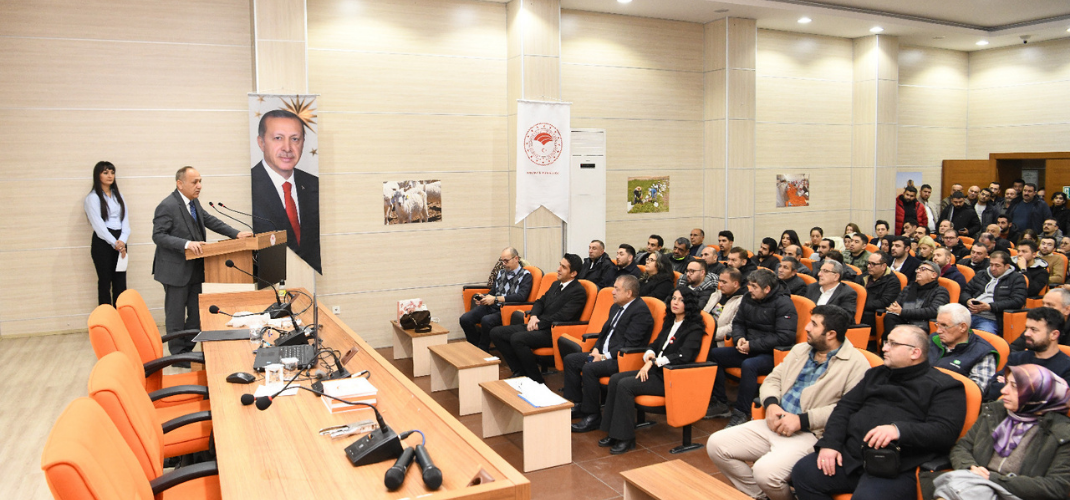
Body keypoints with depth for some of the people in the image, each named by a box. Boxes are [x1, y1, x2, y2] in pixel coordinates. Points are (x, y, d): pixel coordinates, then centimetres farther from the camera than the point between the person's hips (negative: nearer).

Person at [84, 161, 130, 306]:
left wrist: (122, 241, -8)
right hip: (102, 242, -5)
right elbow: (98, 224, -9)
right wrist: (114, 243, -13)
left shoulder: (118, 196, 16)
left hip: (120, 242, 5)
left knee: (120, 283, 3)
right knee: (105, 282, -1)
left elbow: (125, 219, 7)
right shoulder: (92, 197, -1)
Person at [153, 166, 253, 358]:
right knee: (176, 313, 3)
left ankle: (188, 348, 26)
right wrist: (186, 244, -30)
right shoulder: (167, 206, -17)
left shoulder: (194, 202, 8)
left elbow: (210, 221, 15)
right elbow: (158, 236, -19)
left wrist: (236, 233, 5)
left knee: (196, 311, 14)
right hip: (176, 270, -8)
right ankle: (178, 354, 14)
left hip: (194, 269, 8)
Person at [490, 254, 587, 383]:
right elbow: (540, 301, 21)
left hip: (552, 332, -9)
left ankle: (536, 380, -16)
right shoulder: (556, 285, 18)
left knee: (517, 339, -33)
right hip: (537, 326, 9)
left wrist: (538, 324, -13)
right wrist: (533, 316, -1)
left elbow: (562, 316, -18)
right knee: (496, 333, -1)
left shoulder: (578, 291, -10)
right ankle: (520, 372, 1)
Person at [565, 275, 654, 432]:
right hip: (604, 354, 10)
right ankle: (576, 405, 10)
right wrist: (596, 350, 2)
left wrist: (606, 356, -20)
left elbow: (629, 344, -21)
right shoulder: (616, 307, 15)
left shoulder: (641, 311, -16)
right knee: (570, 360, 3)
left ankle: (592, 416, -14)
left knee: (589, 369, -29)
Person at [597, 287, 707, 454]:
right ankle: (613, 433, -6)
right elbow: (655, 344, 20)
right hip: (655, 371, 8)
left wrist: (654, 362, -21)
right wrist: (649, 354, -4)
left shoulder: (694, 328, -8)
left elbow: (683, 356, -20)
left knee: (625, 385, -24)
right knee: (615, 379, -10)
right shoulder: (670, 323, 18)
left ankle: (626, 438, -15)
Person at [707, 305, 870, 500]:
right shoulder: (800, 349, 17)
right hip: (775, 424, 8)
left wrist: (802, 420, -19)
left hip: (810, 433, -7)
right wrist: (771, 404, -5)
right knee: (716, 444, -5)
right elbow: (773, 379, 18)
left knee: (766, 470, -32)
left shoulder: (856, 364, -7)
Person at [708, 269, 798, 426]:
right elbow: (738, 323, 19)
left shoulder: (784, 304, -13)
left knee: (749, 365, -36)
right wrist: (739, 338, -5)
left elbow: (784, 337, -21)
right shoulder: (748, 298, 7)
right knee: (714, 355, -5)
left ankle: (741, 413, -23)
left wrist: (752, 345, -20)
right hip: (750, 350, 8)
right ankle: (720, 404, 2)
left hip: (773, 354, -8)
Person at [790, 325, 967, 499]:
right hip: (850, 455, 6)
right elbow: (845, 407, 17)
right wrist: (829, 443, 1)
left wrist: (899, 430, -26)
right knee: (802, 472, -16)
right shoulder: (876, 374, 25)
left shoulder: (945, 387, 6)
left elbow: (945, 432, -9)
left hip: (896, 468, -6)